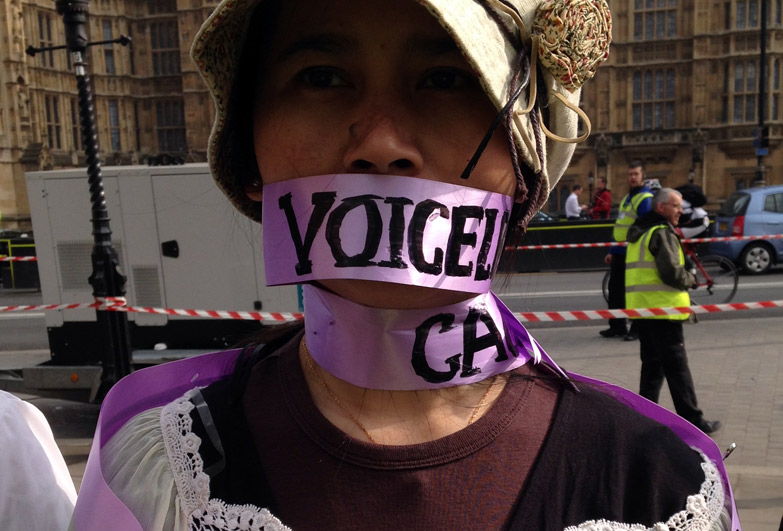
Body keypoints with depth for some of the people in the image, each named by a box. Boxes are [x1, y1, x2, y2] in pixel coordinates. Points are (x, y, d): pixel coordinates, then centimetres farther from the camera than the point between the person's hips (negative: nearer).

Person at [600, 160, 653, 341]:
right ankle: (617, 326, 21)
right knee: (614, 289, 11)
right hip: (619, 252, 9)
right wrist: (612, 251, 21)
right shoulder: (626, 198, 20)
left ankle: (637, 329, 8)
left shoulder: (645, 199, -9)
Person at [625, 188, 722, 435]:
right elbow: (671, 273, -20)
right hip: (662, 308, -9)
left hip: (641, 307, 9)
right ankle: (693, 421, 4)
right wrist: (691, 279, -1)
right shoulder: (662, 233, -12)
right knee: (677, 367, -3)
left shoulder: (639, 233, 18)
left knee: (652, 364, 16)